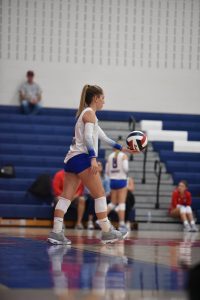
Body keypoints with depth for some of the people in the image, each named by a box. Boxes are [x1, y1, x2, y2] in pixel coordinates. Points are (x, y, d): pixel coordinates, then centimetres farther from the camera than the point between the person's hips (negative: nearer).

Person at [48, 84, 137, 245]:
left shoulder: (86, 114, 26)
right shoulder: (90, 113, -3)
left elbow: (104, 137, 31)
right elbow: (88, 137, -16)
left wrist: (122, 148, 33)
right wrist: (93, 158, -26)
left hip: (71, 159, 10)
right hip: (81, 157, -10)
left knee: (66, 196, 0)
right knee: (100, 194, -6)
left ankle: (57, 232, -8)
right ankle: (107, 232, -5)